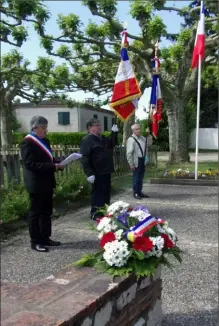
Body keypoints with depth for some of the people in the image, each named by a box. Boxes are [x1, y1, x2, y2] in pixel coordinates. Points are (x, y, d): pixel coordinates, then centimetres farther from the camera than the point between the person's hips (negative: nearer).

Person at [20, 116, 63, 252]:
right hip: (36, 184, -8)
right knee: (35, 213, 2)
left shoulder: (45, 141, 14)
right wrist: (53, 166, -24)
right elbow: (30, 164, -21)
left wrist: (58, 163, -1)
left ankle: (46, 238, 24)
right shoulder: (27, 142, -13)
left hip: (46, 182, 9)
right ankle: (35, 242, 11)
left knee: (47, 212, 14)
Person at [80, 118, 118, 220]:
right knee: (97, 193, -3)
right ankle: (95, 214, 7)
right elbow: (84, 158, -20)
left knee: (106, 192, 16)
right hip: (97, 173, -9)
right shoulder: (87, 140, -13)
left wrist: (114, 133, 13)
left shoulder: (102, 138, 17)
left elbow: (112, 144, 28)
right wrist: (89, 173, -26)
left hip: (106, 171, 9)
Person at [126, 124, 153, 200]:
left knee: (141, 178, 15)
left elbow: (149, 143, 22)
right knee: (136, 178, 1)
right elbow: (129, 153, -15)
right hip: (136, 161, -7)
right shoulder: (131, 140, -12)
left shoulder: (142, 138, 11)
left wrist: (148, 135, 8)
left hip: (143, 160, 7)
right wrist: (131, 164, -17)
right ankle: (135, 193, 12)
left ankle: (139, 192, 26)